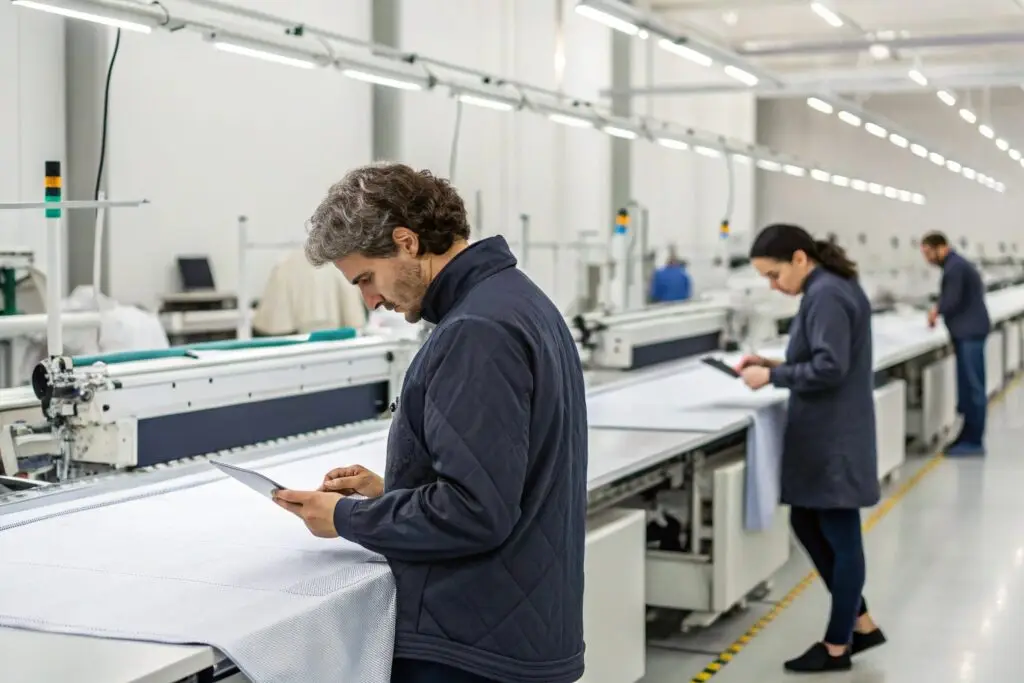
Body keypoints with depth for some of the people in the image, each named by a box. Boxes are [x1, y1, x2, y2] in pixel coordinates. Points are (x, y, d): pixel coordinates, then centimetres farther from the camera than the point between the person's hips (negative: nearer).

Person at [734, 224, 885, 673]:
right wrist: (775, 364, 9)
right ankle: (860, 624, 26)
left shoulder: (825, 296, -19)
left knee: (841, 538, 2)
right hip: (823, 436, 10)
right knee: (806, 524, 17)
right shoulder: (830, 289, 12)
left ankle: (837, 646, 15)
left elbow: (829, 368, -25)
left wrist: (772, 376, -17)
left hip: (834, 440, -10)